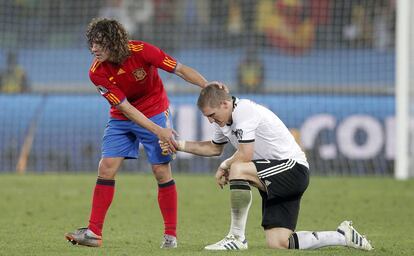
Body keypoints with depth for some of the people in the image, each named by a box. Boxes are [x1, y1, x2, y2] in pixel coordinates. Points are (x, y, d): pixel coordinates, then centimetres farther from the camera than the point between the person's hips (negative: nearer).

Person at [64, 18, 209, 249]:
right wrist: (158, 131, -28)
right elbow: (126, 108, -21)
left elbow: (181, 70, -18)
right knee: (106, 168, -8)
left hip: (155, 113, -2)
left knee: (162, 172, -4)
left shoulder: (141, 51, -24)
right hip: (122, 118, 2)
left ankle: (171, 235, 5)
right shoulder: (97, 73, -19)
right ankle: (94, 233, -5)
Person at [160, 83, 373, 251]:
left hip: (293, 168, -10)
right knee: (277, 244, -4)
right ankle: (343, 236, 12)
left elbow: (245, 156, -21)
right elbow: (215, 148, 30)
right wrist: (181, 145, 19)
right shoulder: (224, 119, 12)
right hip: (275, 183, 10)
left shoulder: (244, 111, -17)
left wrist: (224, 166, -3)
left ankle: (237, 237, -20)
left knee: (238, 170, -31)